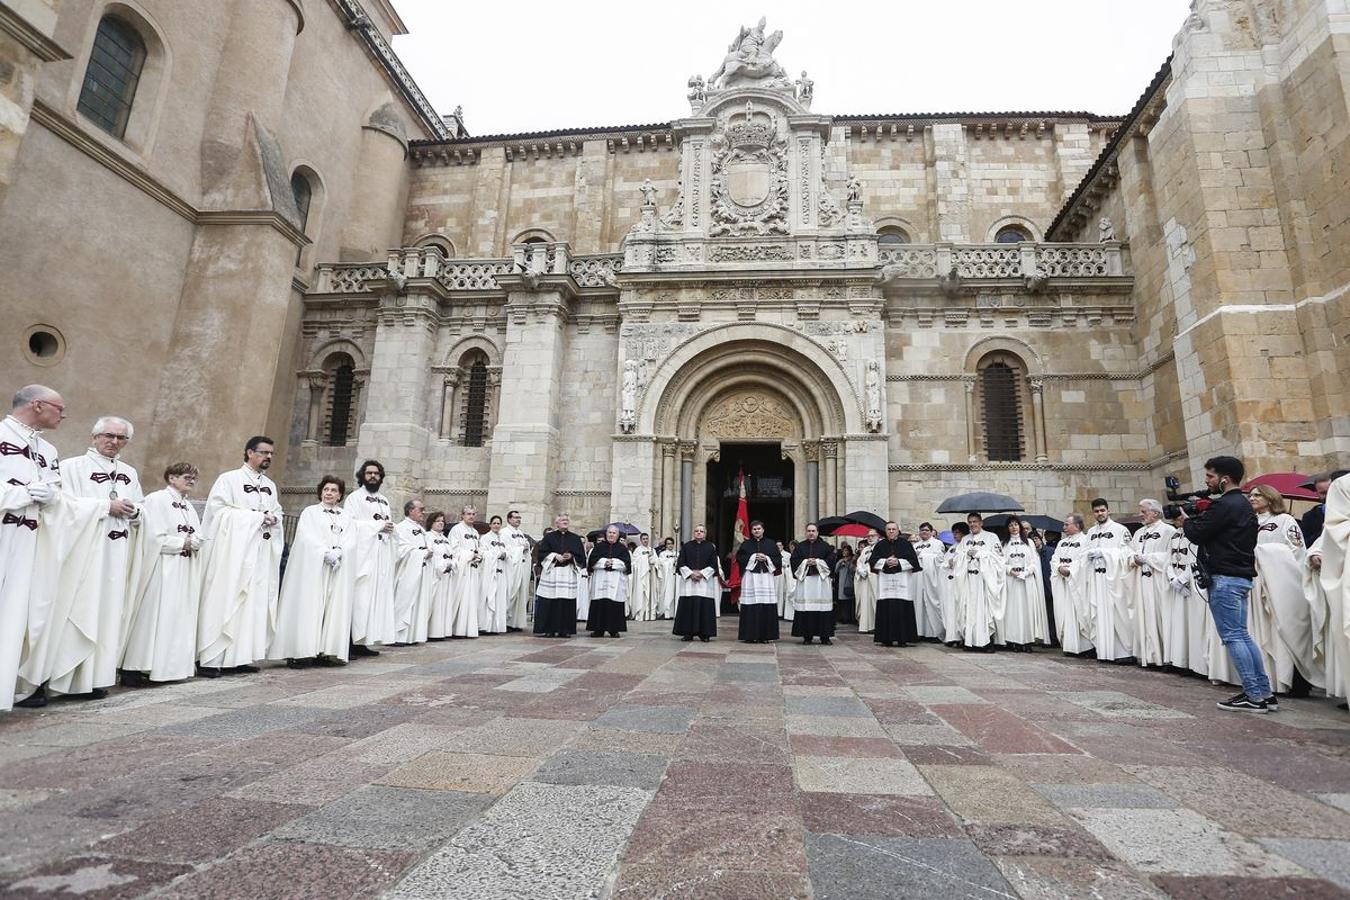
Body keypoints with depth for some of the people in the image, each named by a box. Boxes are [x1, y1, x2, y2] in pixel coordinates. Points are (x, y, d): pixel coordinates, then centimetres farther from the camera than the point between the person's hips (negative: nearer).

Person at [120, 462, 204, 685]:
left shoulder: (189, 506, 17)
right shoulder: (156, 500, -7)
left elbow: (200, 537, 12)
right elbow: (155, 538, -16)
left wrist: (194, 542, -8)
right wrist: (183, 543, -8)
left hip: (186, 572, 8)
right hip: (162, 570, -7)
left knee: (181, 617, 7)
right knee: (155, 616, -6)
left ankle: (173, 666, 12)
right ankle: (133, 668, 3)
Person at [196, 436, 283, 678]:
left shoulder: (270, 485, 16)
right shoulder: (229, 479, -2)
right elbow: (218, 510, -11)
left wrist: (273, 518, -5)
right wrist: (257, 516, -13)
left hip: (261, 552, 6)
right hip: (233, 551, -6)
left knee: (255, 603, 5)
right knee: (223, 602, -4)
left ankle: (241, 656, 11)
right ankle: (211, 659, 3)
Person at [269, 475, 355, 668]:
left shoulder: (345, 517, 17)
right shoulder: (310, 512, 8)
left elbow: (350, 540, 5)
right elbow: (307, 537, -5)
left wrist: (338, 552, -14)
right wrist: (326, 553, -16)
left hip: (339, 570, 3)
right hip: (313, 568, -3)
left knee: (335, 608, -2)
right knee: (309, 607, -7)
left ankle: (327, 651, 0)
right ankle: (301, 652, -6)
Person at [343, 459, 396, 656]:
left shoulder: (385, 501, 21)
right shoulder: (354, 498, 1)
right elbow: (350, 523, -11)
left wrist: (390, 527, 4)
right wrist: (377, 525, -13)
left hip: (383, 556, 7)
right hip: (363, 554, -7)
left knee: (378, 595, 3)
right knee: (361, 597, -10)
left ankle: (365, 641, 8)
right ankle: (353, 642, -8)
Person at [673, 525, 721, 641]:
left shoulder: (711, 547, 7)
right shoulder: (687, 546, 9)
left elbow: (714, 565, 1)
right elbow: (681, 563, 4)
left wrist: (701, 573, -10)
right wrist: (691, 573, -10)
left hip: (705, 581, -1)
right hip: (688, 579, 1)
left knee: (705, 606, -4)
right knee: (687, 606, -3)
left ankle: (704, 633, 4)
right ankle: (688, 633, 4)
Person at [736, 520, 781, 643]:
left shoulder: (771, 544, 12)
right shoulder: (746, 544, 10)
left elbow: (778, 559, 7)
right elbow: (739, 558, 1)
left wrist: (766, 559, -7)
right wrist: (753, 557, -7)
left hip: (766, 577, 1)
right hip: (750, 577, -1)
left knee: (767, 608, -4)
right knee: (750, 608, -5)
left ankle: (764, 635, 5)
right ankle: (750, 636, 1)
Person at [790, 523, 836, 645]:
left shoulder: (825, 546, 9)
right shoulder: (800, 546, 12)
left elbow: (831, 560, 0)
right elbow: (793, 560, 5)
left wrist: (817, 562, -9)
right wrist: (805, 562, -8)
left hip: (821, 579, -1)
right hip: (804, 579, 1)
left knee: (823, 607, -4)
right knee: (805, 608, -3)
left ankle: (824, 636, 4)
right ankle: (807, 636, 4)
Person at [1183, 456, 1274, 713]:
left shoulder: (1224, 505, -15)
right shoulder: (1244, 505, 17)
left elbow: (1198, 535, -14)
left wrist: (1186, 521, 5)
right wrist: (1196, 519, 7)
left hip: (1225, 578, -10)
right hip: (1242, 576, 10)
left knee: (1233, 636, -5)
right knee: (1242, 635, 14)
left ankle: (1254, 696, -2)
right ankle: (1265, 692, 16)